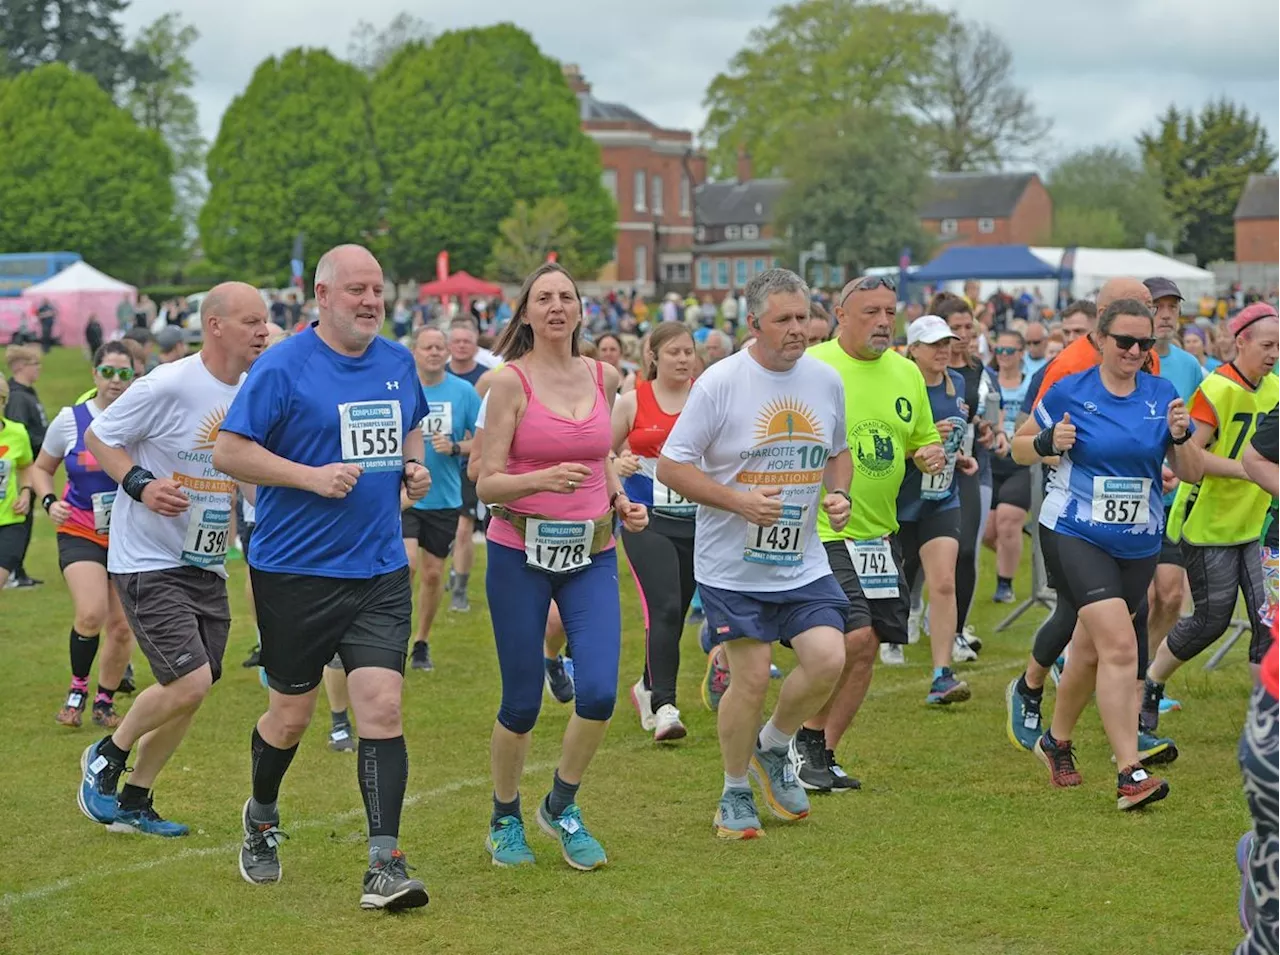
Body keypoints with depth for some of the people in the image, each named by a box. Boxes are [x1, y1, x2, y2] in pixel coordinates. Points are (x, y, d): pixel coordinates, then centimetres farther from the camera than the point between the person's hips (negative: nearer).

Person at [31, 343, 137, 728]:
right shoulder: (70, 420, -4)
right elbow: (41, 468, 10)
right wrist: (49, 501, -7)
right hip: (81, 533, -1)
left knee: (122, 628, 3)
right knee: (91, 613, -22)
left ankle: (104, 702, 25)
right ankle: (77, 689, 3)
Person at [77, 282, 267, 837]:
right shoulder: (168, 386, -17)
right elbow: (96, 437, -6)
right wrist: (139, 483, -20)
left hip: (208, 567, 7)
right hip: (148, 562, -7)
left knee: (188, 693, 9)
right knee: (190, 682, -16)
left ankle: (134, 803, 26)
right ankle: (107, 757, 10)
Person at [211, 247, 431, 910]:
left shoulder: (398, 362, 8)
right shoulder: (282, 368, -10)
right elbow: (227, 452, -12)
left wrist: (413, 465, 5)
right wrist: (313, 476, -19)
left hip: (380, 572, 3)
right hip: (294, 572, -3)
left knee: (382, 709, -9)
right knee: (291, 716, 10)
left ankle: (385, 864, -7)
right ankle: (261, 818, 40)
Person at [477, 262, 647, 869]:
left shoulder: (604, 378, 7)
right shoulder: (510, 382, -7)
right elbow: (487, 484, -10)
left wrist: (621, 500, 6)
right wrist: (543, 480, -28)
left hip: (591, 553, 3)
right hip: (520, 553, -3)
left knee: (599, 692, -11)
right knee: (521, 704, 2)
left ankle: (562, 807, 15)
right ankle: (505, 819, 27)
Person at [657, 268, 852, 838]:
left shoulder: (827, 380, 3)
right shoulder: (719, 383, -12)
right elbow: (671, 466, -9)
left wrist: (838, 495, -1)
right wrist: (739, 501, -20)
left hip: (803, 561, 4)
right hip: (733, 564, -4)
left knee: (827, 659, -10)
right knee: (751, 679, -4)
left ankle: (773, 747, 19)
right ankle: (735, 793, 19)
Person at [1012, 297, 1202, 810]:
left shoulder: (1163, 396, 2)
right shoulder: (1068, 392, -6)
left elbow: (1193, 474, 5)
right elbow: (1018, 447, 4)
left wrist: (1179, 437, -15)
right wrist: (1050, 442, -16)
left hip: (1138, 543, 4)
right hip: (1074, 535, -4)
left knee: (1090, 650, 17)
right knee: (1120, 644, -19)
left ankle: (1057, 742, 41)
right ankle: (1129, 774, -20)